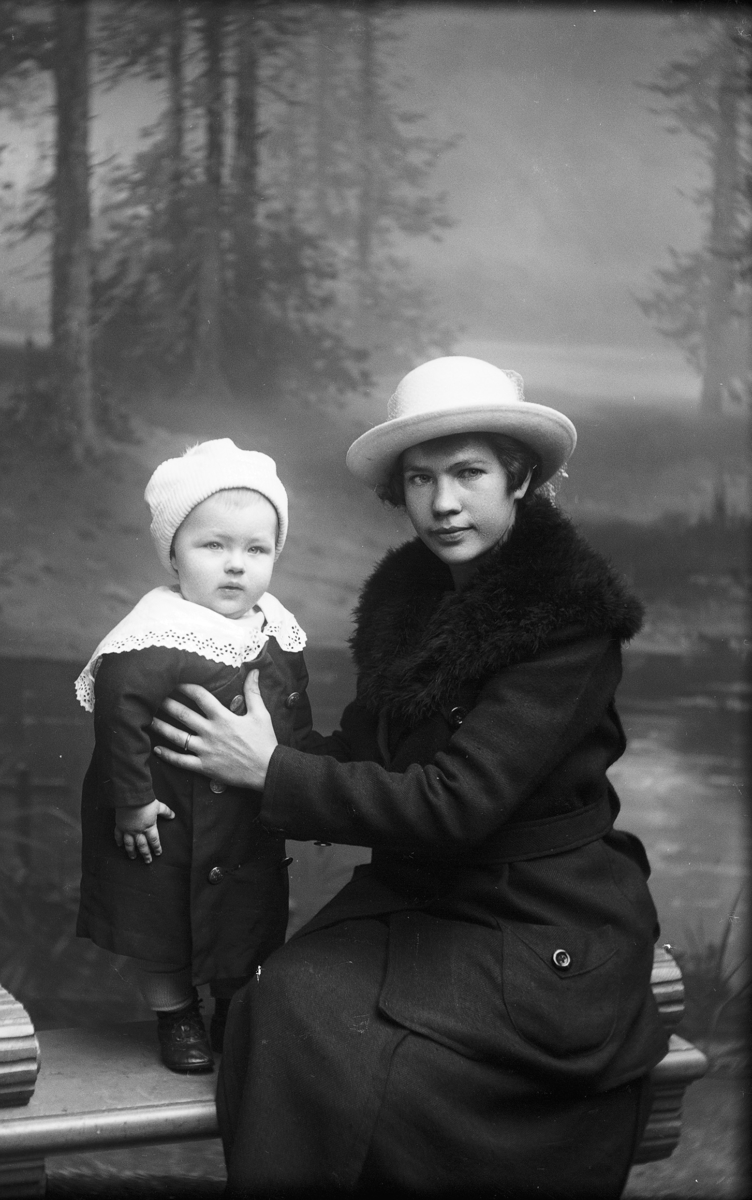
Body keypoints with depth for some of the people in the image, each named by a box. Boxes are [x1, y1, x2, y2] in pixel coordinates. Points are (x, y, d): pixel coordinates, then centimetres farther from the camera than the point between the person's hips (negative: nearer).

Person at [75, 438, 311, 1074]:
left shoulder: (279, 630, -2)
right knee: (161, 924, 10)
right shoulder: (157, 637, -25)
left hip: (253, 817, 6)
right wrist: (132, 800, -21)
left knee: (250, 919, 19)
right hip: (168, 817, -5)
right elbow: (120, 714, -24)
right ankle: (176, 1016, 32)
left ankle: (236, 1008, 40)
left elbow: (297, 718, 11)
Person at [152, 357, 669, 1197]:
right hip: (409, 898, 6)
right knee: (286, 1009, -19)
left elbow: (455, 802, -22)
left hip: (536, 932, -6)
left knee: (365, 1084, -23)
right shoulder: (406, 588, 5)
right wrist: (258, 762, -3)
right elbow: (370, 744, 15)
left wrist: (274, 773, -15)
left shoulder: (568, 621, -17)